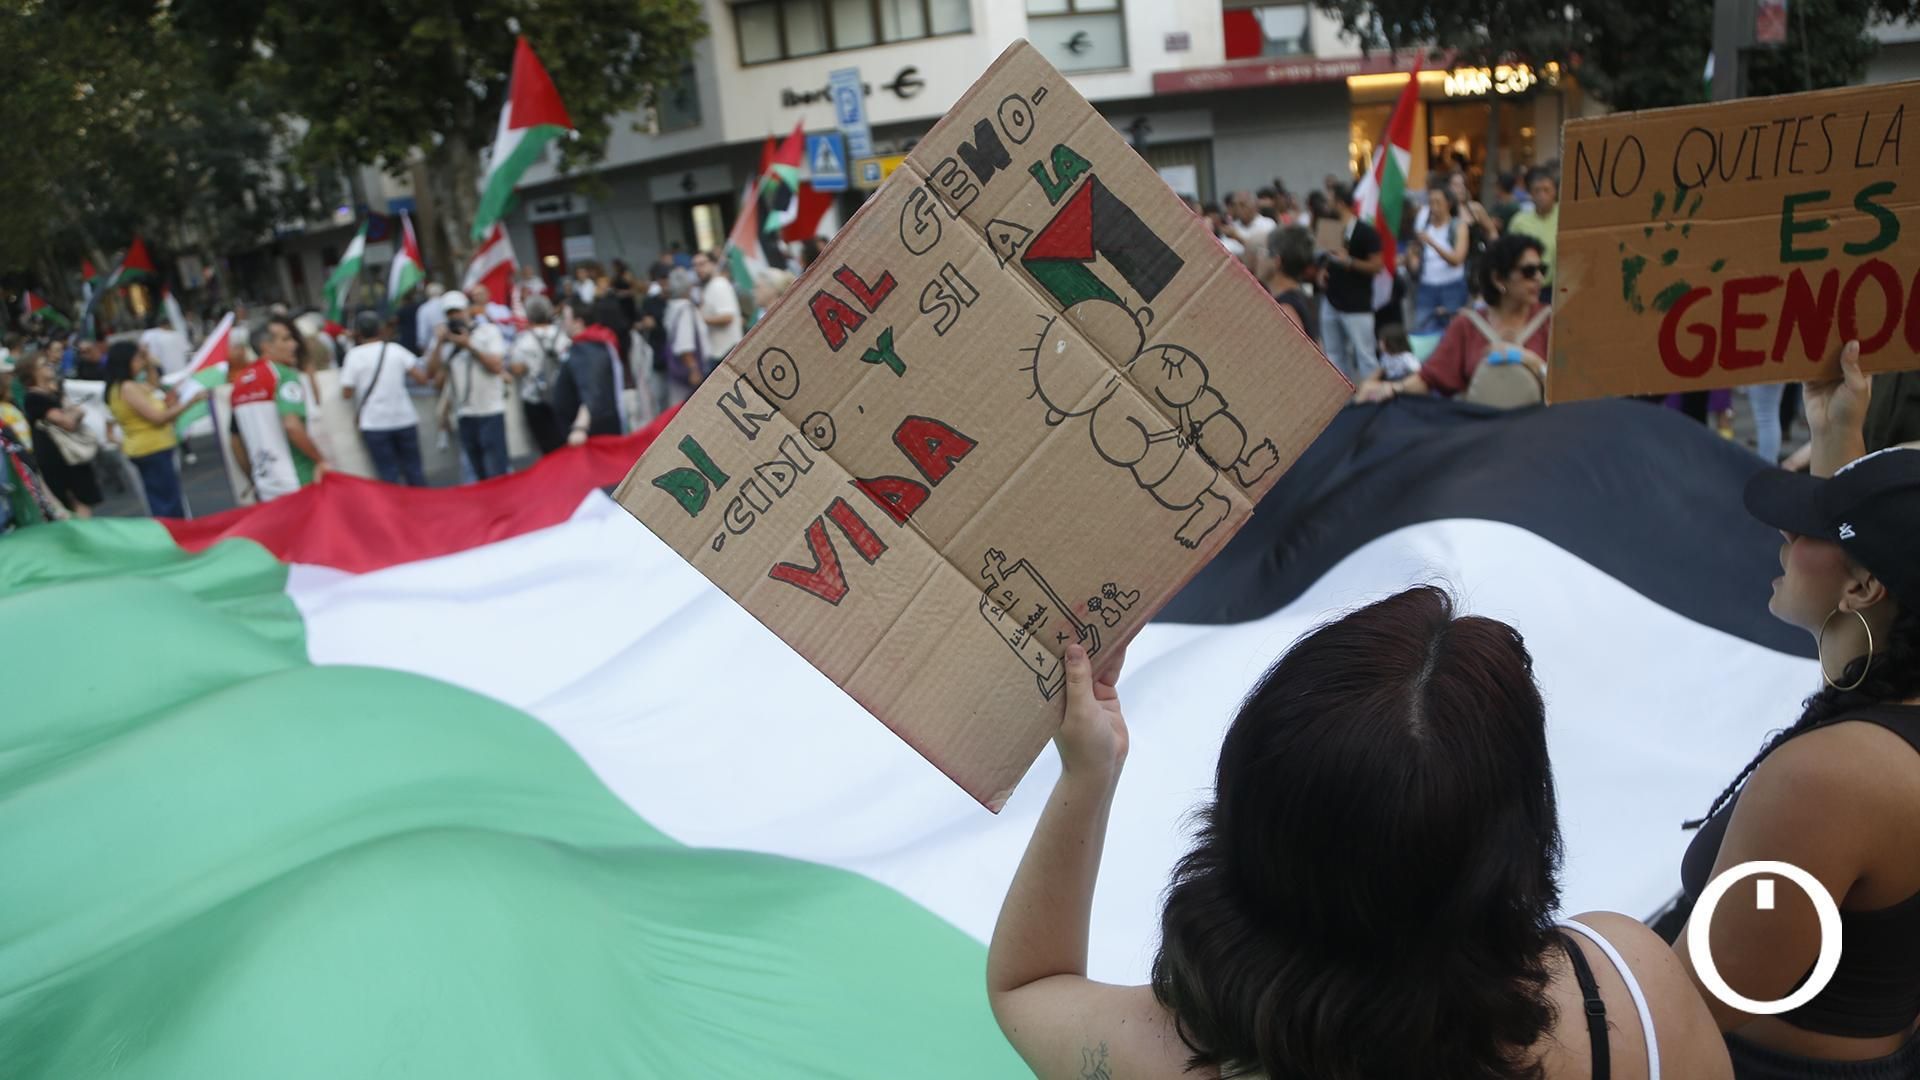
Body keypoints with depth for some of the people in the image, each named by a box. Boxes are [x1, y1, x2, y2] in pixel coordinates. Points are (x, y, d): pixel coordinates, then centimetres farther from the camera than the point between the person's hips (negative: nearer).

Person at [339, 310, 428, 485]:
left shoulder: (354, 355, -4)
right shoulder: (396, 349, 1)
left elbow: (346, 393, -8)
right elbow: (422, 378, -4)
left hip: (374, 424, -2)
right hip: (404, 418, 2)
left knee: (388, 474, 2)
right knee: (414, 470, 11)